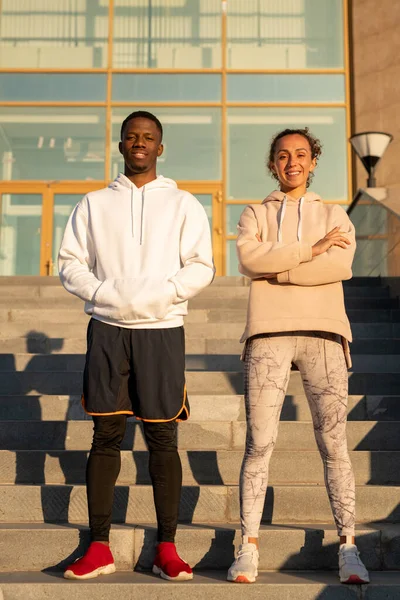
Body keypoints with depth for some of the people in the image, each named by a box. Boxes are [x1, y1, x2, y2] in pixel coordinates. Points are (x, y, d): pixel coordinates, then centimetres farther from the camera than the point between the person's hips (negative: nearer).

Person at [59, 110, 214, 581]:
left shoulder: (183, 204, 10)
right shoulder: (94, 204, 14)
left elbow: (201, 267, 2)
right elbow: (70, 262, 8)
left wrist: (157, 296, -13)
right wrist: (104, 293, -9)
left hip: (162, 330, -1)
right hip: (107, 329, 1)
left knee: (162, 439, 0)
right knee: (106, 436, 2)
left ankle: (166, 549, 9)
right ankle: (99, 548, 8)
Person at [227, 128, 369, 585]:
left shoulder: (334, 215, 18)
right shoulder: (254, 215, 19)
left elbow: (340, 264, -3)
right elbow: (248, 259, -4)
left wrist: (274, 268, -4)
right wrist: (311, 249, -5)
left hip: (323, 331, 0)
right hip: (269, 333, 0)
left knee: (334, 444, -1)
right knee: (259, 443, -4)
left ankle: (348, 547, 3)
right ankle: (248, 546, -1)